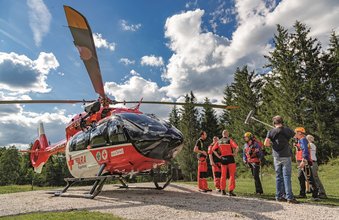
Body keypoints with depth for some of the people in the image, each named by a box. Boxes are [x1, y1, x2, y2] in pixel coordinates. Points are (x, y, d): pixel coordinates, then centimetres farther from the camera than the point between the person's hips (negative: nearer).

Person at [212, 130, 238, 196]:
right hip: (230, 158, -5)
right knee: (232, 175, 0)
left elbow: (213, 149, 10)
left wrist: (218, 156, 9)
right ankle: (230, 191, -5)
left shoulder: (219, 141, 9)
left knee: (223, 175, 14)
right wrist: (235, 153, -8)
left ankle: (223, 190, 20)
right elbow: (236, 147, -20)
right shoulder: (229, 140, -6)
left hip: (223, 159, 5)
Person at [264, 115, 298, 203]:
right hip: (286, 156, -2)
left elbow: (266, 143, -11)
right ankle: (289, 197, -4)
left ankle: (279, 196, 14)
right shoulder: (287, 130, -2)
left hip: (276, 157, 2)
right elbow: (294, 135, 20)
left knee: (278, 177, 10)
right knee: (286, 177, -2)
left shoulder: (271, 132, -2)